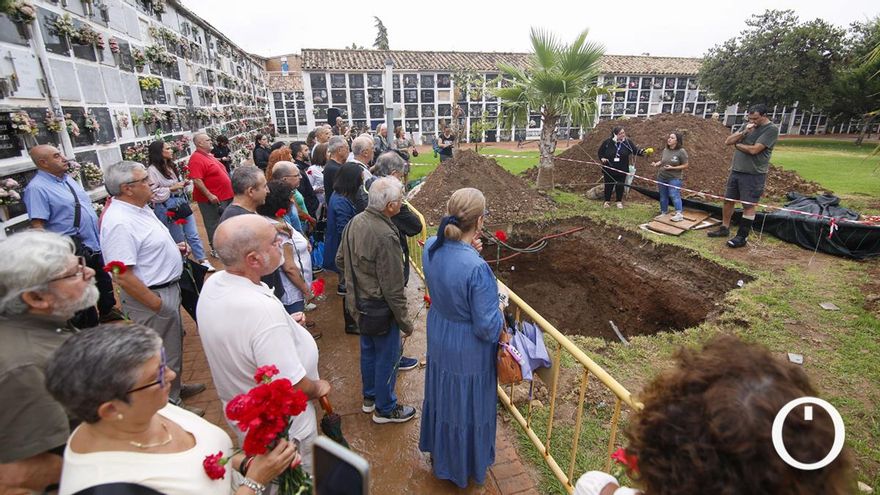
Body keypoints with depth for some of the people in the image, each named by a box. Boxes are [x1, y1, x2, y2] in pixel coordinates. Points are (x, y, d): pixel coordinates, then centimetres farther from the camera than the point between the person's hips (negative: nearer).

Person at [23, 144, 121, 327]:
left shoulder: (68, 178, 8)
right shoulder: (37, 188, -17)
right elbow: (37, 226, -21)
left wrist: (100, 228, 19)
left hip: (95, 243, 8)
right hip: (74, 250, -8)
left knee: (104, 280, 23)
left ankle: (108, 310, 45)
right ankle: (89, 326, 25)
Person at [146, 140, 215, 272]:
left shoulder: (171, 166, 11)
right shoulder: (152, 170, -12)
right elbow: (153, 194, -17)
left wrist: (183, 184, 7)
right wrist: (171, 188, -17)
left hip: (182, 202, 7)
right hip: (167, 208, -7)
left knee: (193, 234, 8)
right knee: (178, 239, 5)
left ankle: (203, 260, 14)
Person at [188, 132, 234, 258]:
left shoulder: (208, 156, 13)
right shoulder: (196, 159, -18)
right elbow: (196, 180, -25)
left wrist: (229, 191, 21)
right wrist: (209, 195, -27)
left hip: (225, 196, 10)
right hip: (213, 199, -9)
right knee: (215, 224, 1)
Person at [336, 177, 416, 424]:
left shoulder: (355, 221, -4)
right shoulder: (385, 236, -31)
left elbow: (340, 260, 9)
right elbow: (393, 287, -25)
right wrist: (405, 321, -13)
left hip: (358, 302, 8)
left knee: (368, 350, 25)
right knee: (387, 357, 12)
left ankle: (369, 397, 46)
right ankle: (385, 408, 33)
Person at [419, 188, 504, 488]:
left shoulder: (431, 247, -15)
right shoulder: (477, 269, -35)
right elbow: (488, 327, -25)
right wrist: (501, 313, -5)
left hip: (438, 340, 6)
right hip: (468, 351, -6)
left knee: (440, 396, 28)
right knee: (467, 406, 20)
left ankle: (439, 452, 56)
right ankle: (463, 467, 47)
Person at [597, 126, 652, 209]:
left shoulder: (628, 142, -4)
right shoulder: (607, 142, -9)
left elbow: (636, 150, -6)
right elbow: (600, 152, 5)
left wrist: (645, 151, -22)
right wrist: (602, 158, -12)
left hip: (622, 170, 1)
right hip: (609, 169, -1)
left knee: (620, 186, 10)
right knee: (608, 185, 8)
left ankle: (619, 201, 27)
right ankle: (607, 201, 26)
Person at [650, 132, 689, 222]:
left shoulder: (681, 151, -9)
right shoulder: (665, 150, 5)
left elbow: (685, 165, -8)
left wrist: (672, 168, -19)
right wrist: (656, 164, -5)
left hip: (674, 178, -6)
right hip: (662, 177, 6)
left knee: (674, 195, -14)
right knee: (663, 196, 12)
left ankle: (679, 214, -13)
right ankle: (663, 213, 24)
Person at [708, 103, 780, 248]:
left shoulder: (772, 129, -10)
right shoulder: (747, 126, 11)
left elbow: (753, 150, -19)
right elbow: (728, 141, 4)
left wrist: (737, 144, -2)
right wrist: (743, 133, -11)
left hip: (753, 175, -7)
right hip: (735, 171, 7)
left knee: (749, 205, -1)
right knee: (728, 200, 13)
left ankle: (742, 236, 5)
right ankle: (724, 228, 26)